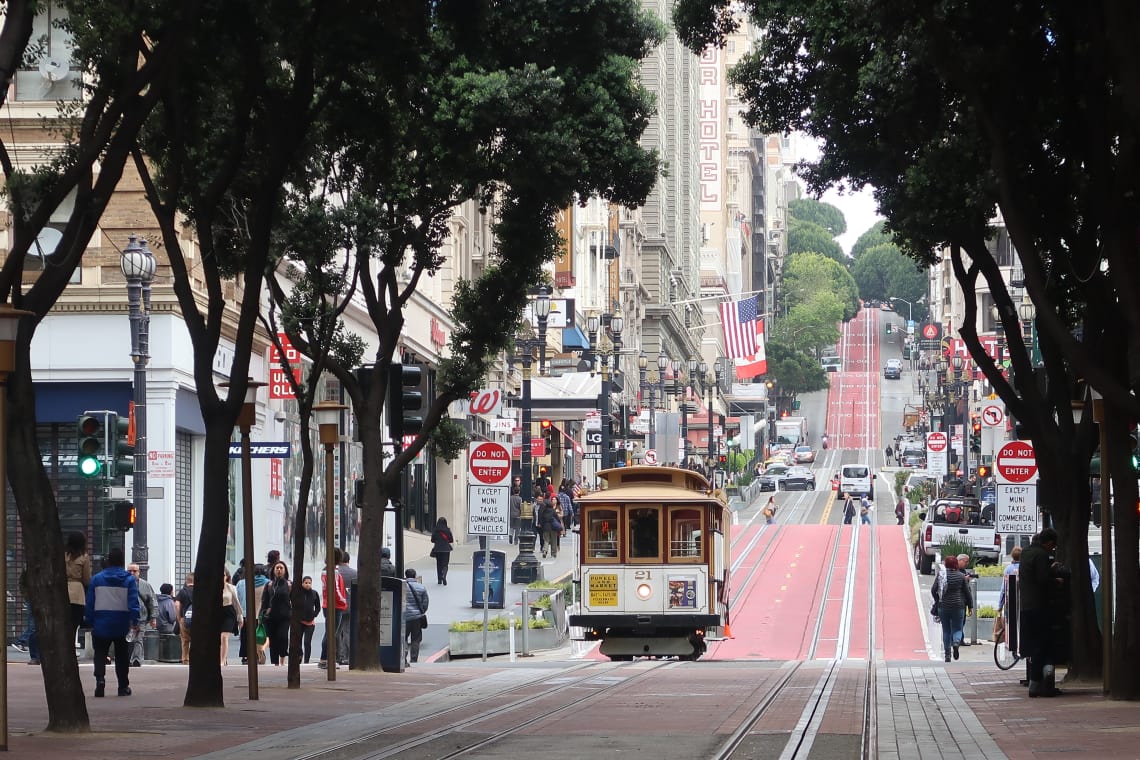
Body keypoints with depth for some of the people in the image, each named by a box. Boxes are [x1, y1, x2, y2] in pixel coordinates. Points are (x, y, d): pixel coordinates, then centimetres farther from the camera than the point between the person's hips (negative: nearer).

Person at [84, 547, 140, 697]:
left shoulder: (96, 579, 1)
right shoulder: (129, 580, -3)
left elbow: (89, 603, 1)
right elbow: (133, 602, -9)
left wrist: (89, 621, 7)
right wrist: (135, 622, -9)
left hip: (101, 624, 0)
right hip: (122, 625, 0)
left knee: (100, 654, 4)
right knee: (122, 656, 13)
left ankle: (100, 678, -21)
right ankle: (123, 687, 16)